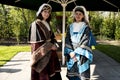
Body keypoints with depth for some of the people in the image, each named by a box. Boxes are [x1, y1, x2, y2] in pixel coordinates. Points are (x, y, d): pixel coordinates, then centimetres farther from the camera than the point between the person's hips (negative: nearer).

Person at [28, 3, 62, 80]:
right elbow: (38, 40, -15)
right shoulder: (35, 24, -8)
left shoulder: (47, 24, 16)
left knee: (52, 73, 6)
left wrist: (55, 45, -2)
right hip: (41, 53, -7)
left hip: (50, 52, 8)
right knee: (43, 74, -4)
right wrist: (50, 46, -12)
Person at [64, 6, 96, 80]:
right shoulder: (70, 27, 11)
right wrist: (70, 52, -11)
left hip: (82, 55, -3)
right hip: (71, 55, 3)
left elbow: (85, 41, -9)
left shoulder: (86, 27, -1)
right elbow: (67, 40, 4)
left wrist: (75, 52, -15)